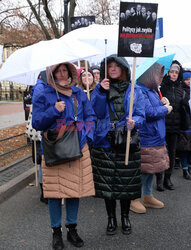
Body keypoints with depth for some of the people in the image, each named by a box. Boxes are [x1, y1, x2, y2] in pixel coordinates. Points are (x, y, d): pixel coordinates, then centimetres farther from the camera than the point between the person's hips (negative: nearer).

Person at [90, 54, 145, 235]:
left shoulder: (135, 91, 6)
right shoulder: (100, 89, 7)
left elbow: (141, 115, 0)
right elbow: (96, 113, -6)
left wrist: (134, 122, -22)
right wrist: (101, 92, -17)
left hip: (127, 144, 0)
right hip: (105, 143, 0)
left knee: (127, 182, 8)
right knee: (107, 183, 7)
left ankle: (125, 217, 31)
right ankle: (111, 218, 27)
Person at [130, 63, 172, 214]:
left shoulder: (152, 90, 15)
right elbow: (149, 112, -24)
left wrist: (163, 104, 7)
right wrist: (165, 109, -9)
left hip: (156, 137, 10)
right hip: (145, 139, -10)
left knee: (152, 169, 17)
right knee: (143, 169, -1)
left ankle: (148, 197, 31)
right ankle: (135, 199, 15)